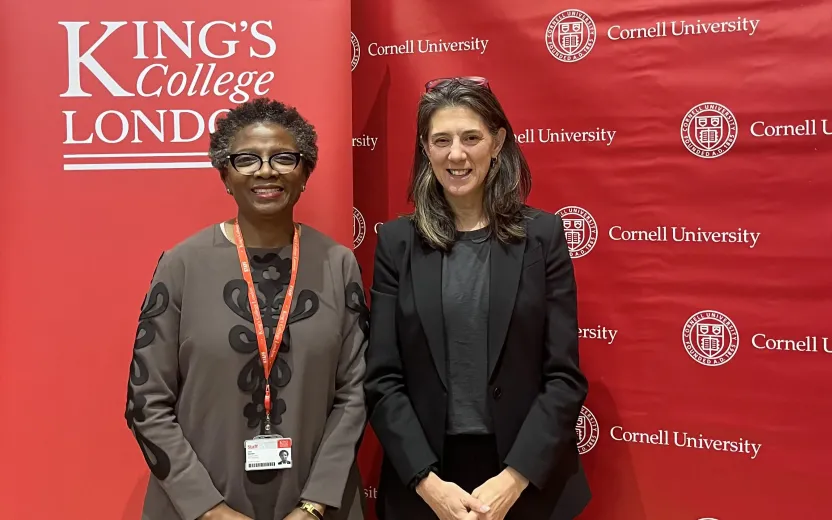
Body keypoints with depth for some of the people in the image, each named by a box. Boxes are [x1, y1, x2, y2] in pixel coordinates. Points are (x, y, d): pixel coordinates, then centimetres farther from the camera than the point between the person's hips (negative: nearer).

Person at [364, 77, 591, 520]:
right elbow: (382, 379, -3)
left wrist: (513, 479, -13)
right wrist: (428, 481, -12)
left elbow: (565, 376, -5)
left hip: (530, 481, 0)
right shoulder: (397, 241, -1)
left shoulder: (543, 233, -3)